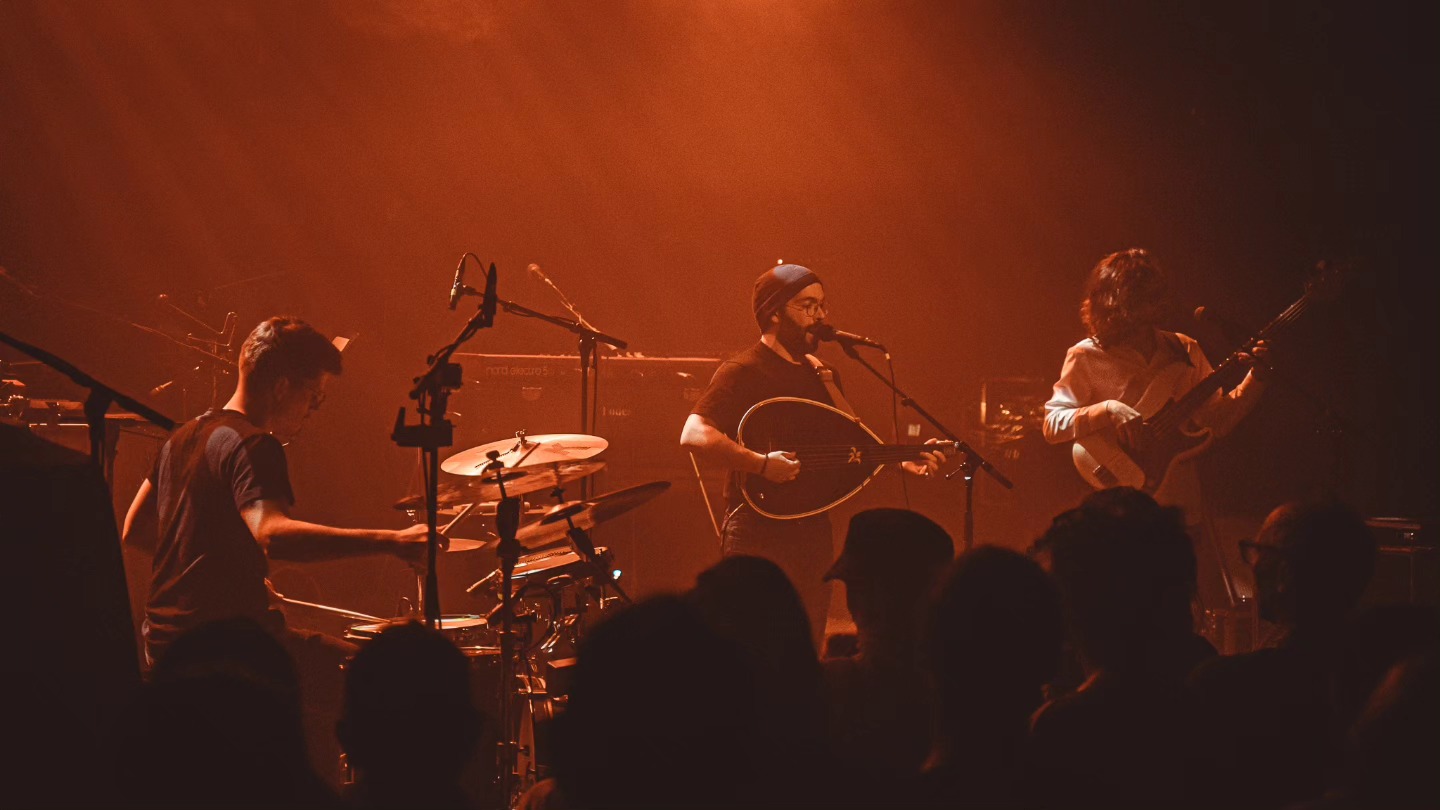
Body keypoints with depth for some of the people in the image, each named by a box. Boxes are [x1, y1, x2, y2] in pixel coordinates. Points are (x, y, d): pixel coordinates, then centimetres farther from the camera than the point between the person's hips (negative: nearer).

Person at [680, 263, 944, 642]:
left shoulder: (821, 376, 15)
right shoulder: (743, 372, -10)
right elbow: (694, 435, -22)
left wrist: (902, 461, 5)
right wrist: (761, 464, -30)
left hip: (813, 535, 8)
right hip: (759, 536, -8)